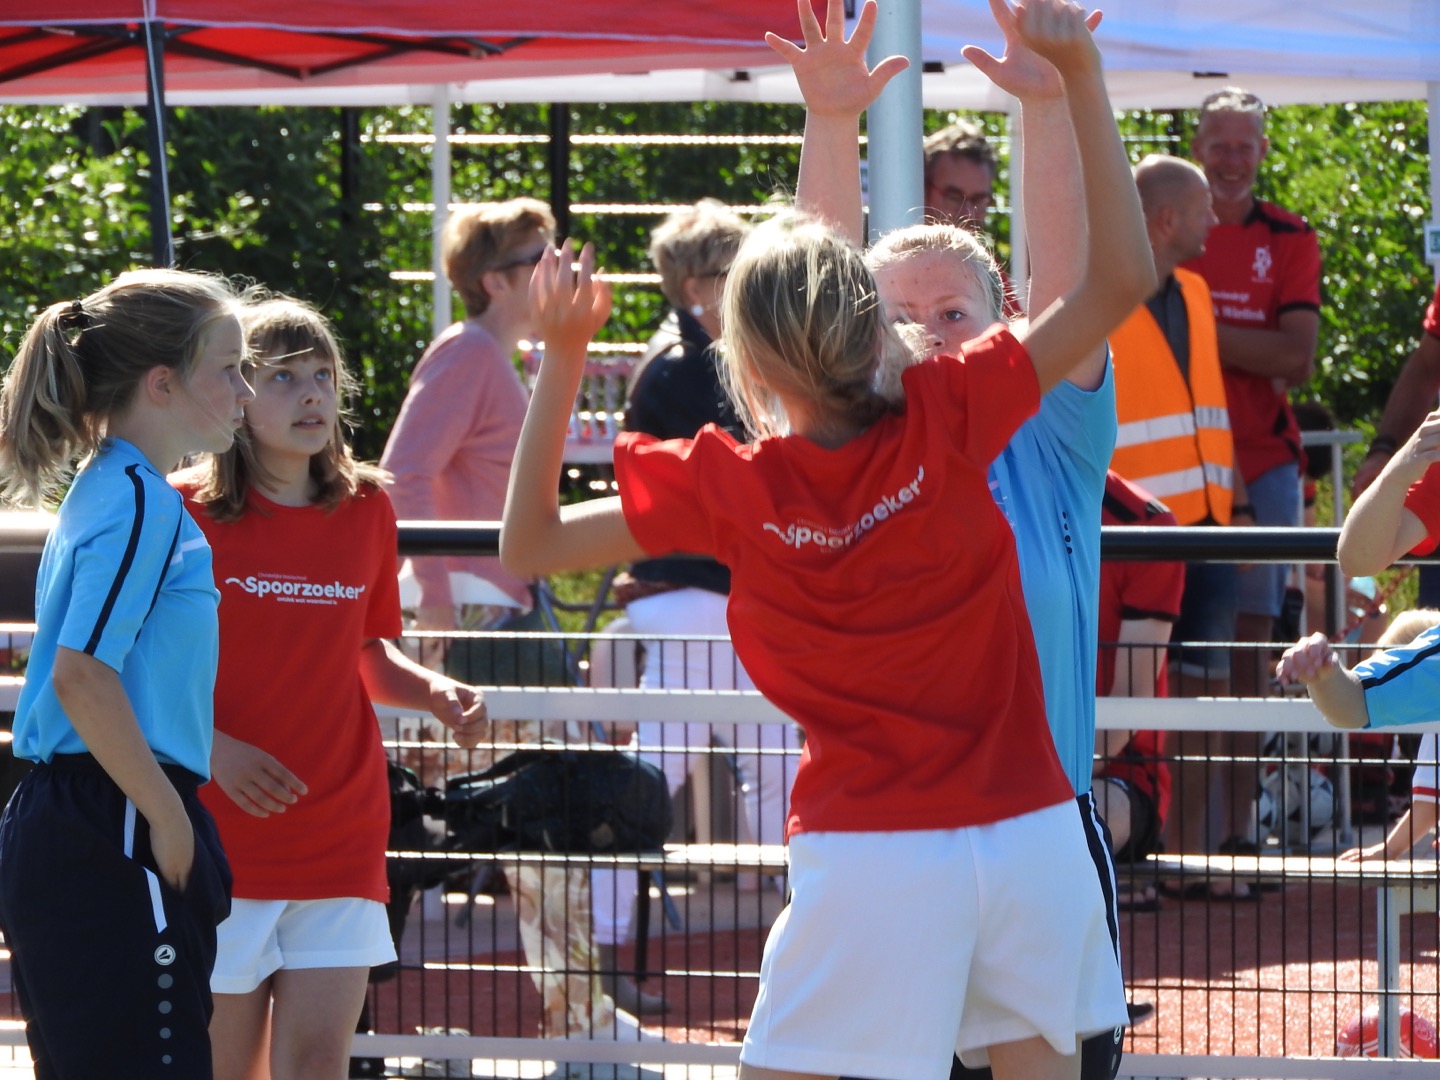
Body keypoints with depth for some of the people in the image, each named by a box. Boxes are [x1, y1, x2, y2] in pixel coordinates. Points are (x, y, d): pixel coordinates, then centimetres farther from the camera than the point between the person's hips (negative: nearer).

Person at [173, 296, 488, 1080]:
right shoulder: (185, 512, -6)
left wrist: (433, 692, -1)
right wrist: (214, 748, -17)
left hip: (341, 835, 3)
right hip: (222, 834, -3)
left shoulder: (365, 510, 7)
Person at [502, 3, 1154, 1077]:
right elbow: (1122, 278, 0)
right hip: (1031, 825, 2)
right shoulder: (950, 419, -4)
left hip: (869, 856, -2)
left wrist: (562, 357, 5)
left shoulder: (729, 485, -6)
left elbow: (530, 543, 4)